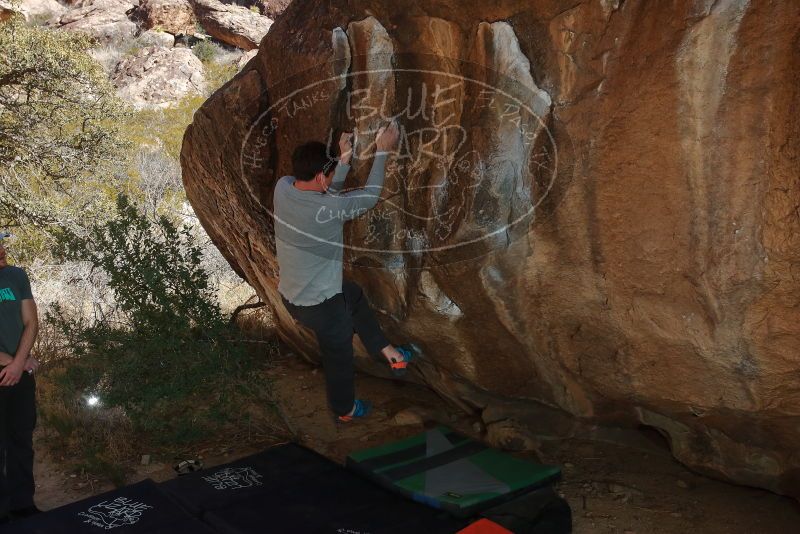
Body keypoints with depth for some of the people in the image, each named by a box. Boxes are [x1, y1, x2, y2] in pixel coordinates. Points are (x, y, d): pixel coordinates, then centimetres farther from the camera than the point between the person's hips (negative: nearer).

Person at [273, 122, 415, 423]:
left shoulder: (283, 187, -14)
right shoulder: (326, 211, -34)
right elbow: (370, 196, -17)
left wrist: (345, 158, -1)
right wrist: (382, 152, -8)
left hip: (290, 291, 7)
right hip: (318, 304, -7)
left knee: (354, 297, 32)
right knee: (339, 357, 21)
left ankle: (385, 351, 45)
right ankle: (345, 410, 47)